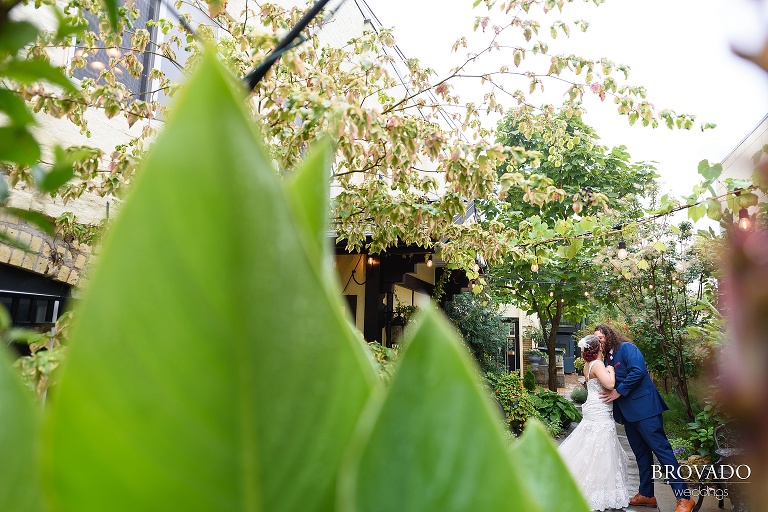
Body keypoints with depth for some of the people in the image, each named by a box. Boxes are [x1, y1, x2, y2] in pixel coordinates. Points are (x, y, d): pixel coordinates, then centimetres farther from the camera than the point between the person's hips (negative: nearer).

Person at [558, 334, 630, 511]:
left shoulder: (588, 365, 11)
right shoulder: (597, 364, -16)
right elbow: (609, 384, -29)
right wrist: (611, 370, -11)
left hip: (593, 413, 10)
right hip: (600, 416, -10)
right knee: (598, 453, -6)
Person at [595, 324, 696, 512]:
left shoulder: (626, 347, -8)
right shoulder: (607, 358, 16)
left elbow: (638, 371, -22)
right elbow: (608, 383, 19)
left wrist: (618, 392, -18)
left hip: (643, 407, -9)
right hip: (628, 412, 9)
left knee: (661, 448, -8)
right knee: (641, 453, 14)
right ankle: (646, 494, 23)